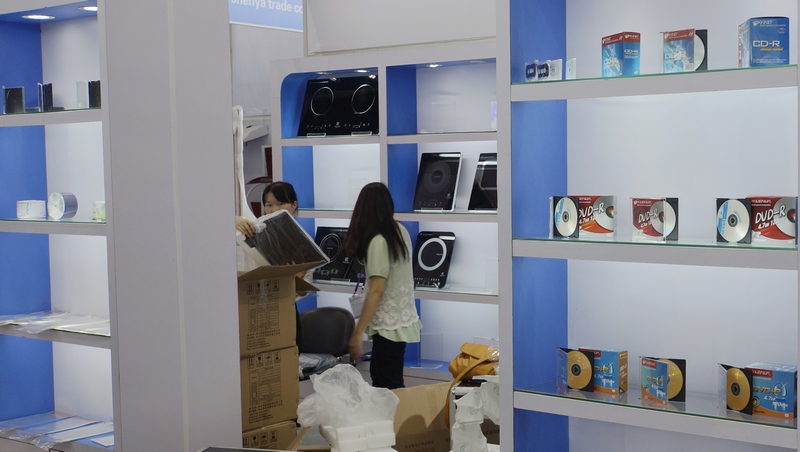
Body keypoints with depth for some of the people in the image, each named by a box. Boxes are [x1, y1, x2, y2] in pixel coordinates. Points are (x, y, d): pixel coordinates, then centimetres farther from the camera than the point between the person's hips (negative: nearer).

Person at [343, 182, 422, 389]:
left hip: (390, 325, -9)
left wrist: (357, 333, -20)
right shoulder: (400, 230, 4)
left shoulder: (378, 241, -20)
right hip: (403, 317, 9)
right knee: (378, 375, 19)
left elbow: (376, 291, -22)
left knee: (390, 387, -2)